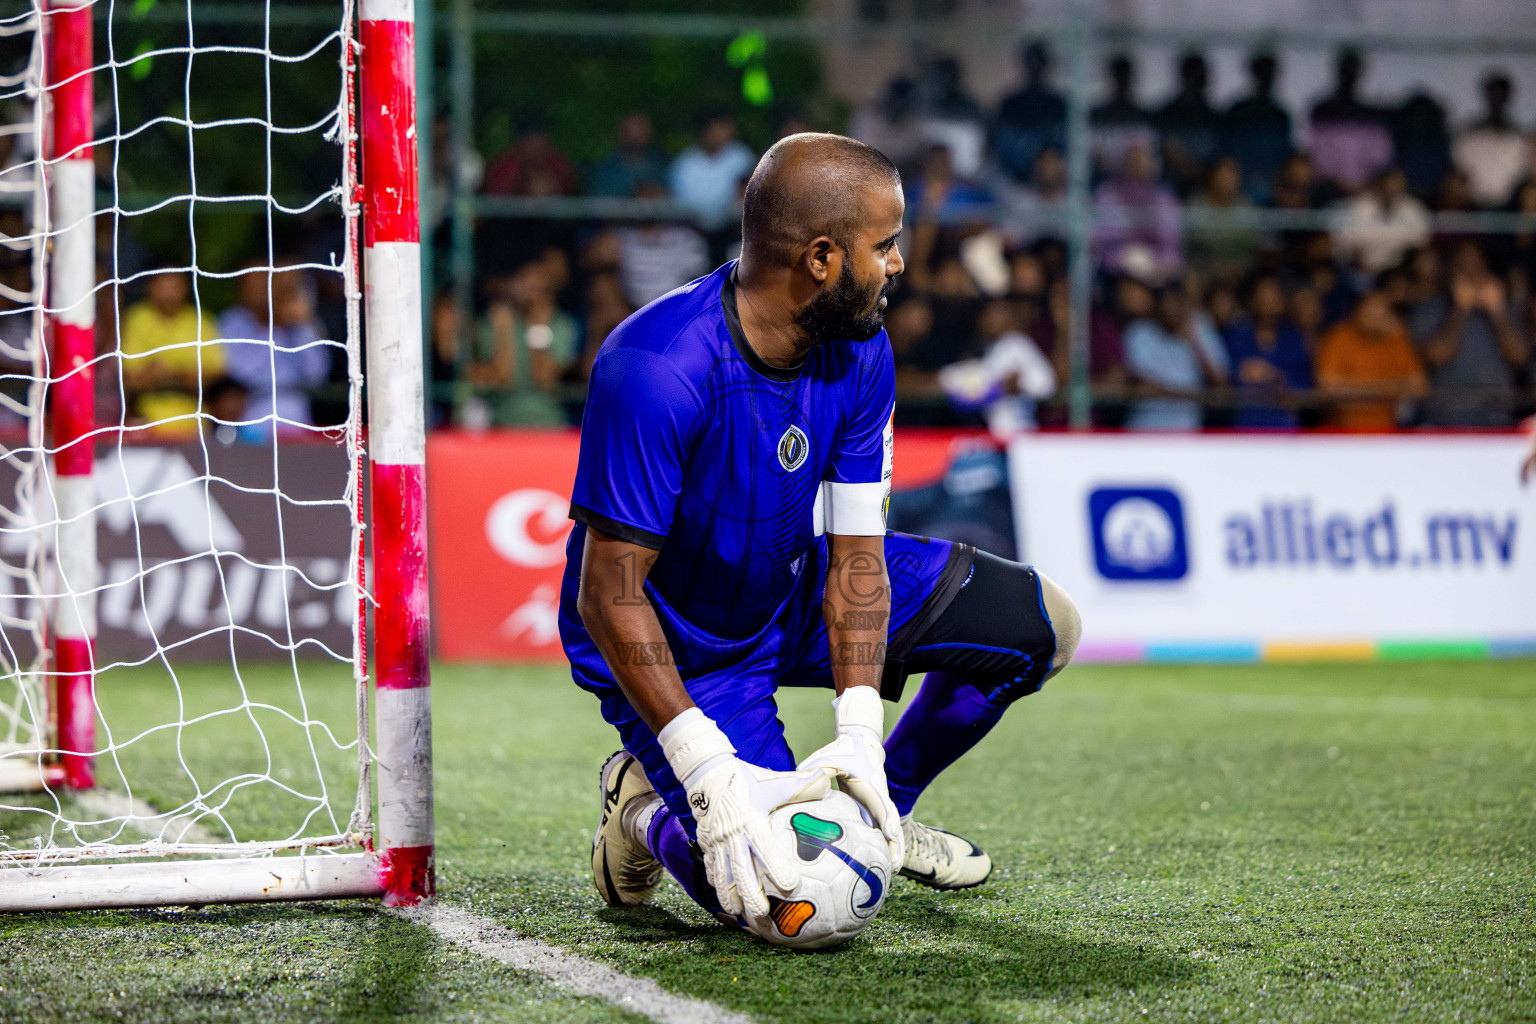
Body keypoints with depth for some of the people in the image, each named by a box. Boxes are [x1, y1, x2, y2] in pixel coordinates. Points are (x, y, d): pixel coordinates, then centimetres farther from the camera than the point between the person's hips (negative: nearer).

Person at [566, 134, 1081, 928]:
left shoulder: (857, 352, -11)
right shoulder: (656, 370, -34)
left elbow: (856, 556, -11)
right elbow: (608, 596, -32)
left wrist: (858, 735, -25)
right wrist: (710, 774, -37)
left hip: (792, 596, 7)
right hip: (679, 650, -7)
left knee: (1036, 624, -1)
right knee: (778, 892, -24)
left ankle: (882, 807, 20)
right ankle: (649, 811, 9)